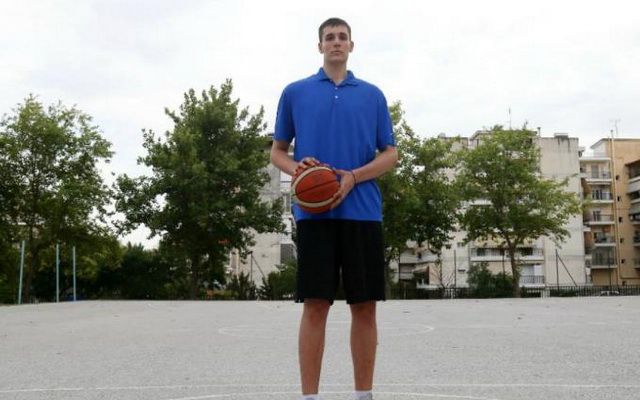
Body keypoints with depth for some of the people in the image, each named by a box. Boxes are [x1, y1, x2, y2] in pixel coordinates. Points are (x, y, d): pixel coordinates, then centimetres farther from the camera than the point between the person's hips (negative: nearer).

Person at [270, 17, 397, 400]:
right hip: (314, 213, -1)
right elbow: (278, 151, 13)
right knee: (315, 306, -2)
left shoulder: (373, 95, 12)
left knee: (365, 307, 4)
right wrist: (296, 168, -11)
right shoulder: (295, 93, 11)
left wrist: (353, 177, -10)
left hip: (363, 211, 1)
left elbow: (390, 154, 8)